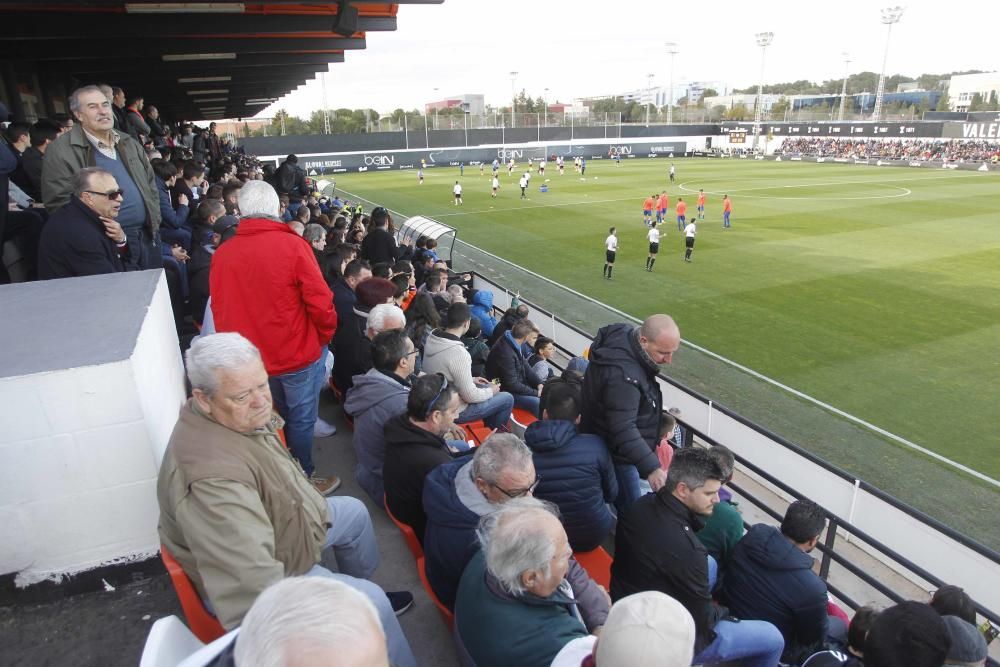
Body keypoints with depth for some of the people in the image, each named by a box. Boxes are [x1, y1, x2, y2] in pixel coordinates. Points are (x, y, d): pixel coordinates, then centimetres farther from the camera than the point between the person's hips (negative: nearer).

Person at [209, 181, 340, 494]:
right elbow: (320, 300, -17)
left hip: (252, 359, 5)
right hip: (299, 355, -5)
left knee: (275, 419, 24)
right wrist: (325, 335, 2)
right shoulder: (292, 245, -17)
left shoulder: (222, 254, -5)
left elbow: (219, 310, 3)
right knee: (301, 421, 12)